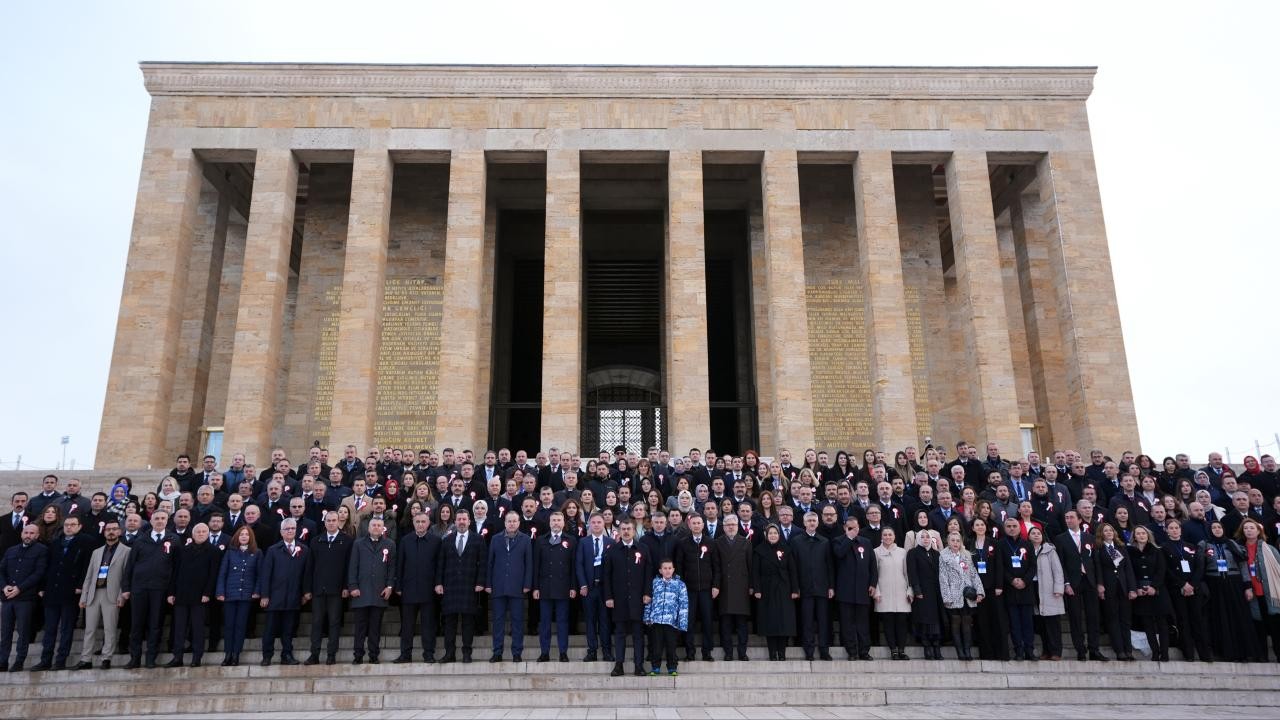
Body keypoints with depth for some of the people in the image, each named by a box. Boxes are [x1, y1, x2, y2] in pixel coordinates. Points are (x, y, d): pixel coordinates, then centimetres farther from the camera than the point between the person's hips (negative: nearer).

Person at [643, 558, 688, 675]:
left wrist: (683, 622, -5)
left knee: (671, 645, 4)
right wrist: (647, 617, 7)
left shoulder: (680, 584, 4)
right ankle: (655, 667, 15)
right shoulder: (655, 582, 8)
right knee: (657, 644, 4)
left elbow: (684, 604, 1)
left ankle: (672, 668, 16)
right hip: (656, 619, 1)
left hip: (672, 620, -1)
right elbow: (649, 600, 11)